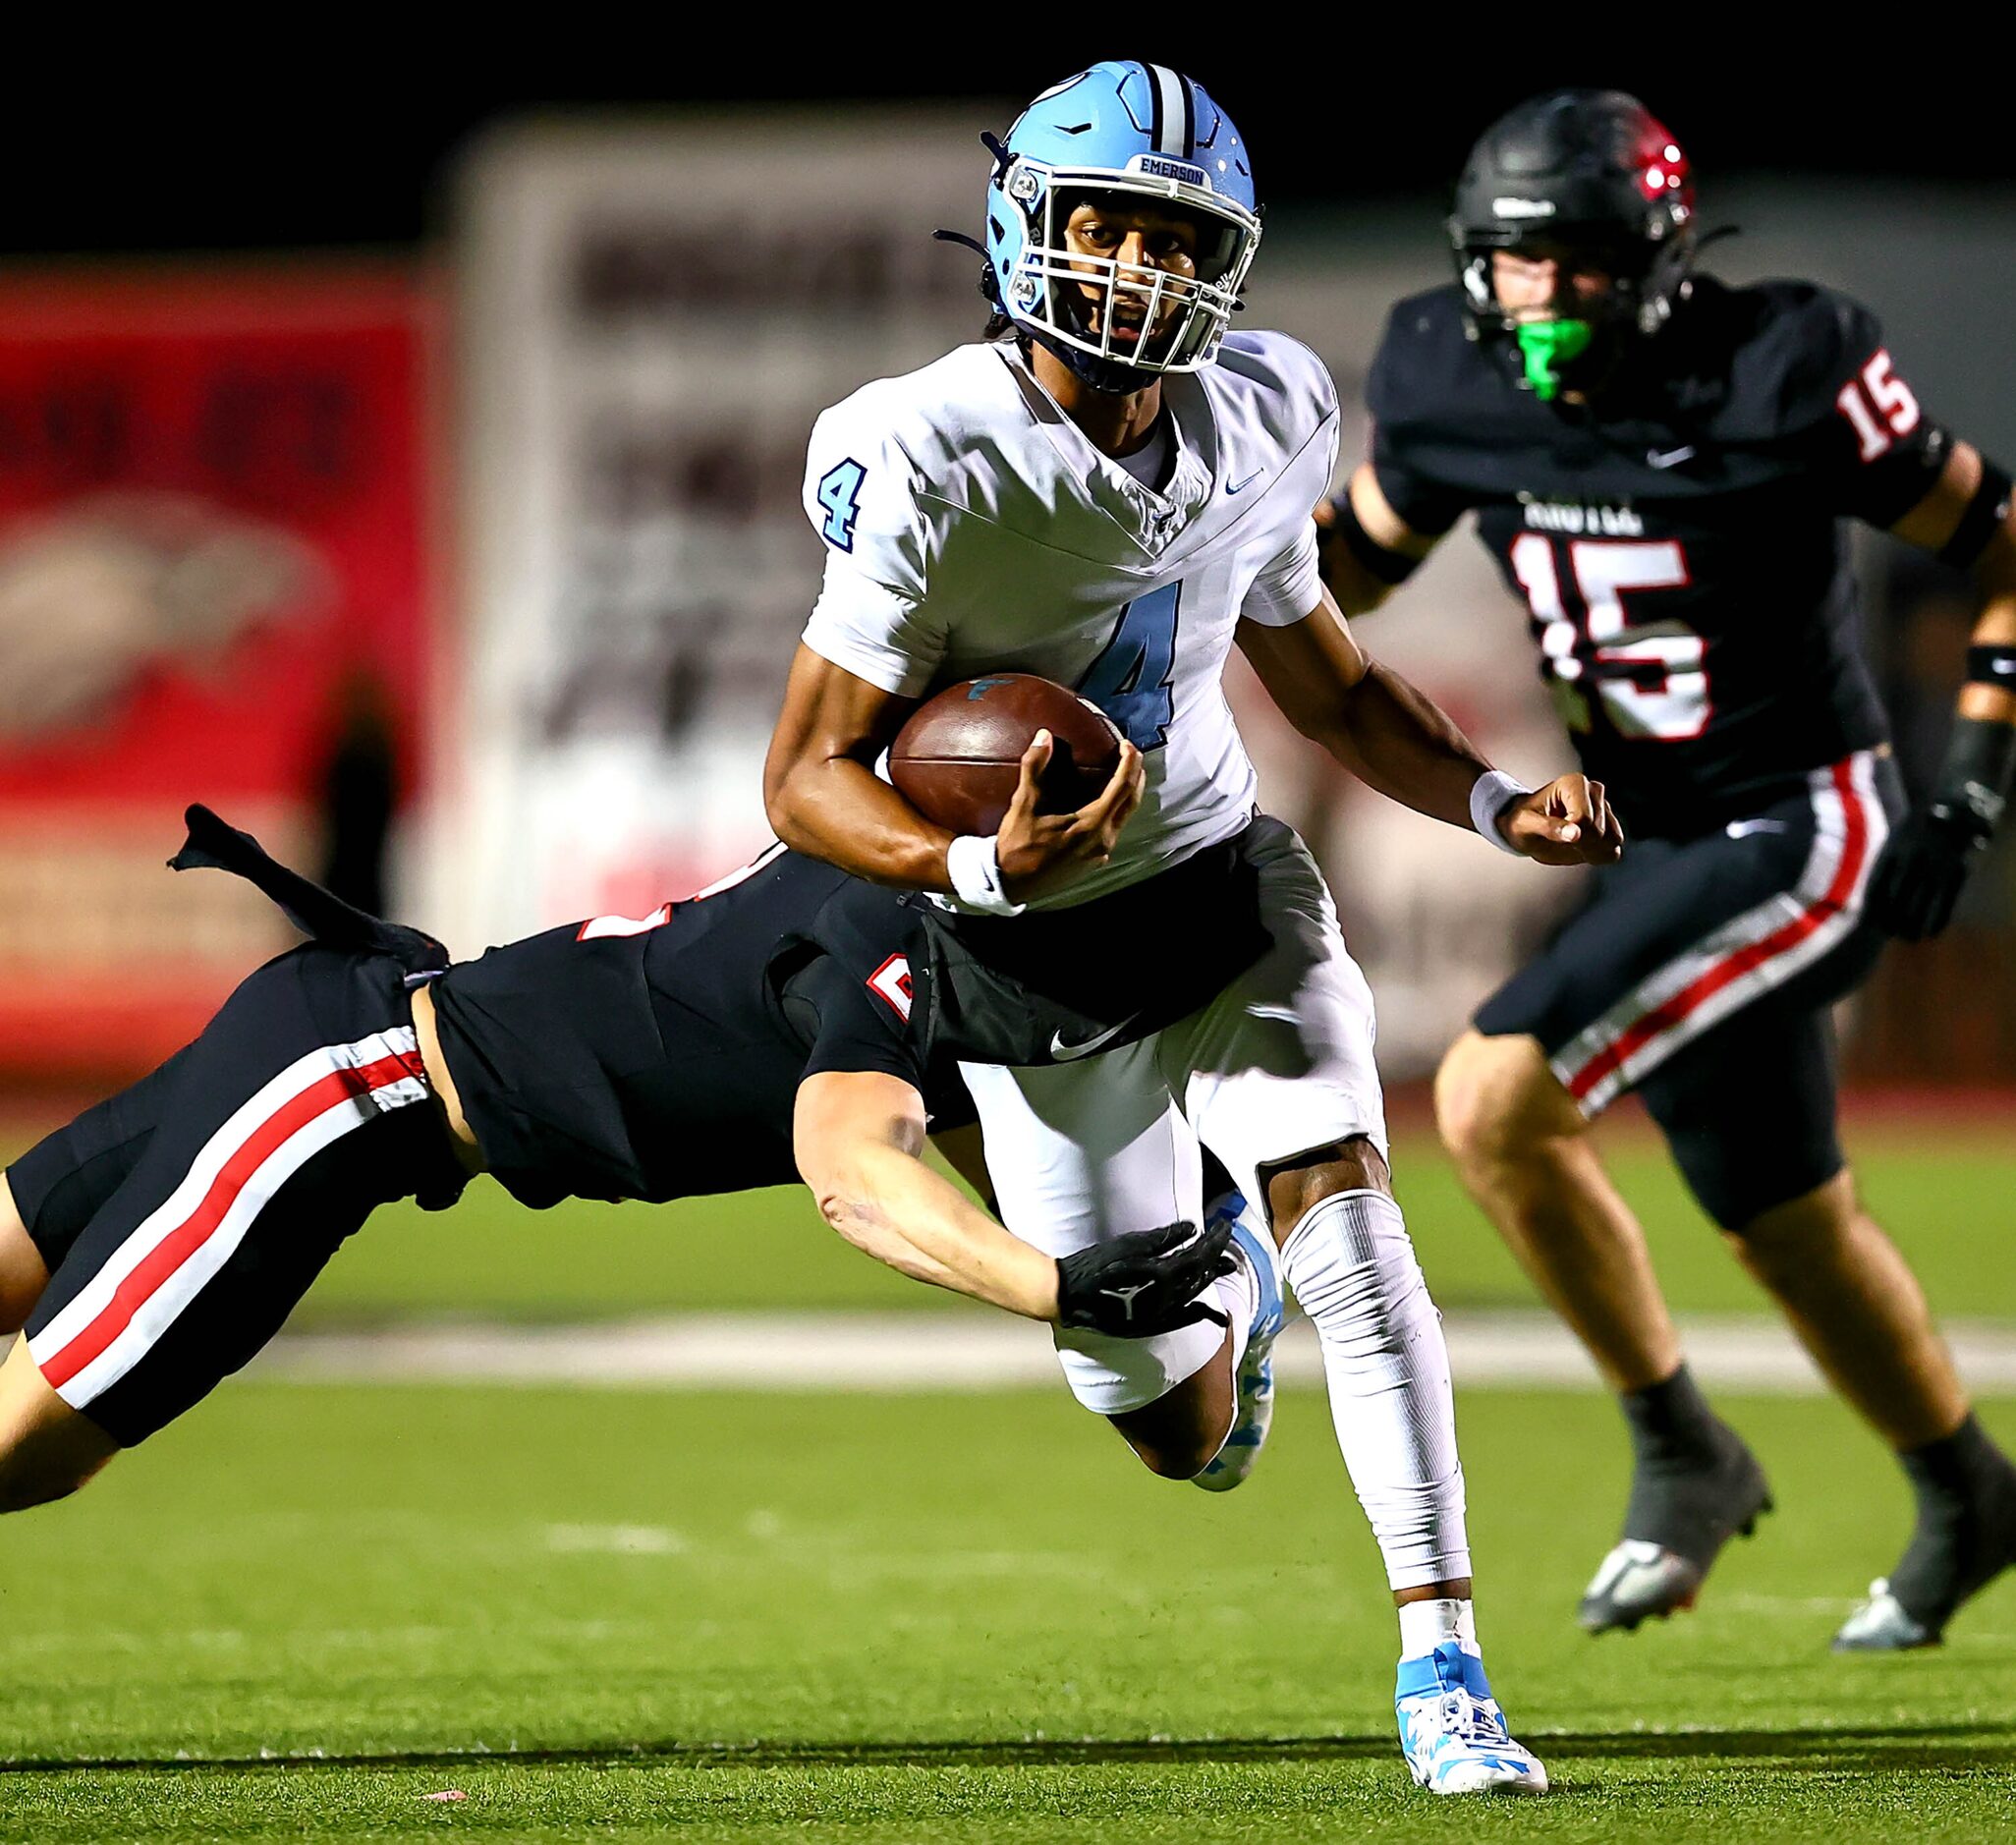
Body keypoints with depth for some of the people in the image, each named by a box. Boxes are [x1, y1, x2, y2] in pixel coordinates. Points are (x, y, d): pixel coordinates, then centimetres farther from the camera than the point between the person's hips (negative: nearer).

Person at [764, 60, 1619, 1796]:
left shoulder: (1248, 433, -4)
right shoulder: (930, 464, -22)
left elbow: (1333, 688, 12)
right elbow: (810, 774, -18)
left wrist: (1499, 802, -5)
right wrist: (975, 869, -37)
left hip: (1230, 893, 3)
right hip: (1038, 965, -3)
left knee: (1353, 1239, -21)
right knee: (1181, 1431, 5)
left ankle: (1442, 1666, -15)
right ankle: (1226, 1291, 44)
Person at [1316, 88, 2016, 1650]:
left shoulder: (1781, 377, -21)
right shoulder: (1456, 385, -4)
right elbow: (1355, 560, 14)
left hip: (1804, 834, -7)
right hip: (1667, 846, 7)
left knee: (1494, 1100, -21)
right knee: (1788, 1229, 19)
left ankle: (1684, 1456, -4)